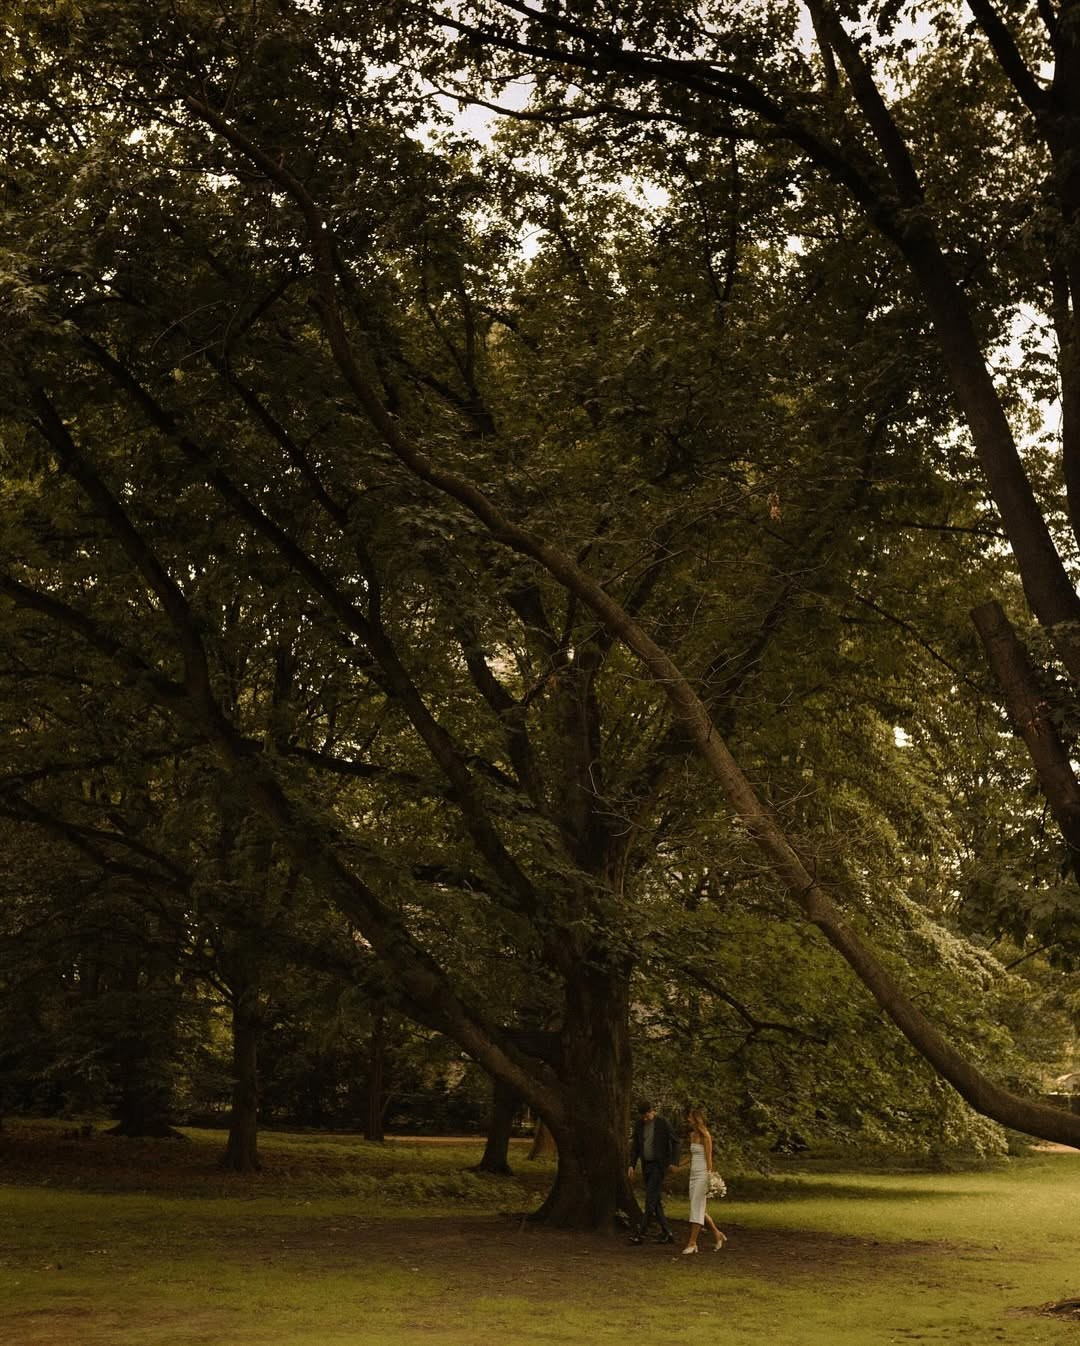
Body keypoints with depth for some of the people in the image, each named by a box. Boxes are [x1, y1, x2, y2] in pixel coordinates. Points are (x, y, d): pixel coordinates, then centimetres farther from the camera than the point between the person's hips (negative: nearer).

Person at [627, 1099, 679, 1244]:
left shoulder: (663, 1124, -8)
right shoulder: (639, 1125, 7)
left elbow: (675, 1142, -3)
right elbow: (635, 1146, 11)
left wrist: (672, 1162, -9)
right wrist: (632, 1165, 1)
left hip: (659, 1165, -6)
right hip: (646, 1166, 6)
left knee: (650, 1199, -12)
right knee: (656, 1201, 7)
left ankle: (641, 1233, -14)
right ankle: (666, 1233, 14)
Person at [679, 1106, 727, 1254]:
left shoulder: (705, 1136, -12)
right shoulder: (692, 1135, 12)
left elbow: (709, 1159, -14)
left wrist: (709, 1179, -17)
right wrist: (679, 1165, 15)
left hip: (702, 1174, -9)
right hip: (693, 1174, 9)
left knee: (696, 1208, -8)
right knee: (699, 1209, 10)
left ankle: (692, 1242, -6)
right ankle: (717, 1235, 22)